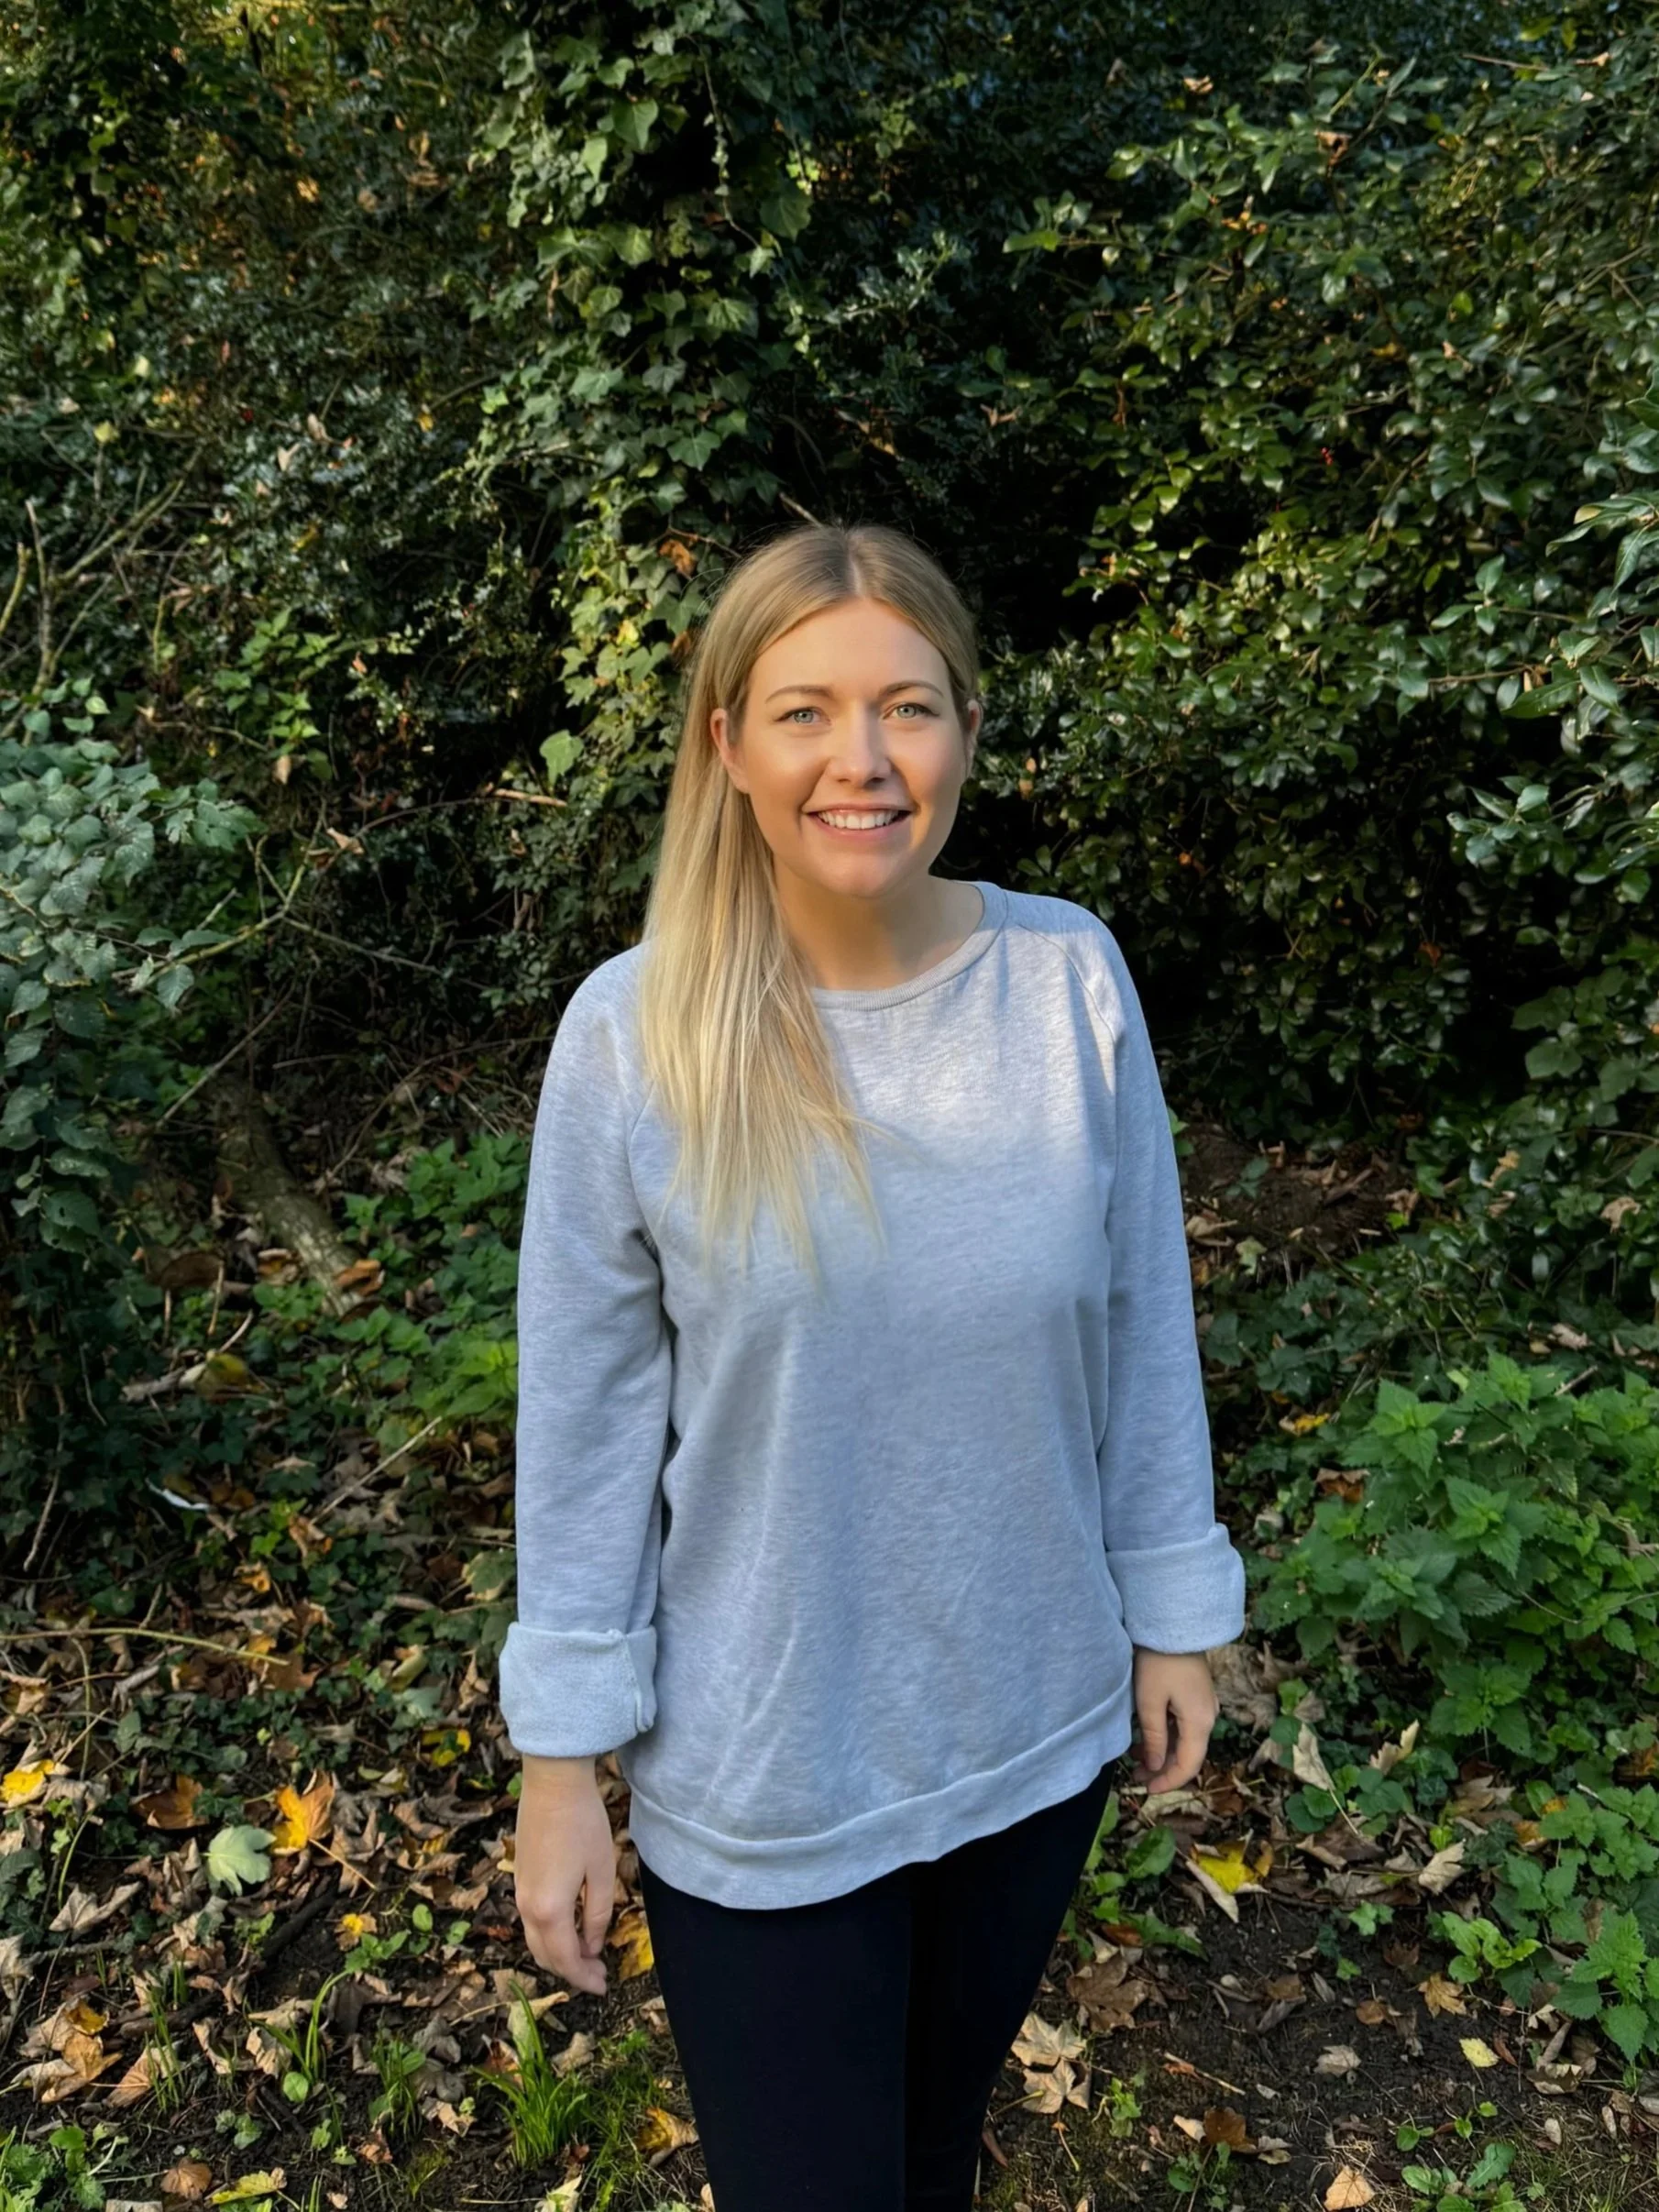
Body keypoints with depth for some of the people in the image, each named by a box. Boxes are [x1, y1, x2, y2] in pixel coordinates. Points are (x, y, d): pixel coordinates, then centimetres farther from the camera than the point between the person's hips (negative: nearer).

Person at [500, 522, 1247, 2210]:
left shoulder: (1069, 978, -11)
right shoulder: (634, 1031, -17)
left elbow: (1141, 1323, -2)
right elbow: (584, 1416, -10)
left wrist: (1173, 1612, 5)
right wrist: (560, 1757, -6)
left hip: (1038, 1722, 3)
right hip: (757, 1774, -2)